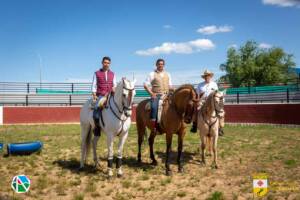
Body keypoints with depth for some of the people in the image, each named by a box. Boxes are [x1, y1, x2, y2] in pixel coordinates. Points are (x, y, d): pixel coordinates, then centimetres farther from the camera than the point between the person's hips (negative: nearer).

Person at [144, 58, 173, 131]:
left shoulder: (167, 74, 18)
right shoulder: (152, 74, 4)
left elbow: (170, 86, 24)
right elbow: (145, 85, 0)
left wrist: (173, 90, 0)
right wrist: (151, 93, -11)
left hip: (166, 95, 5)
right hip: (156, 95, -5)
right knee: (154, 107, -27)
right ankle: (154, 126, -25)